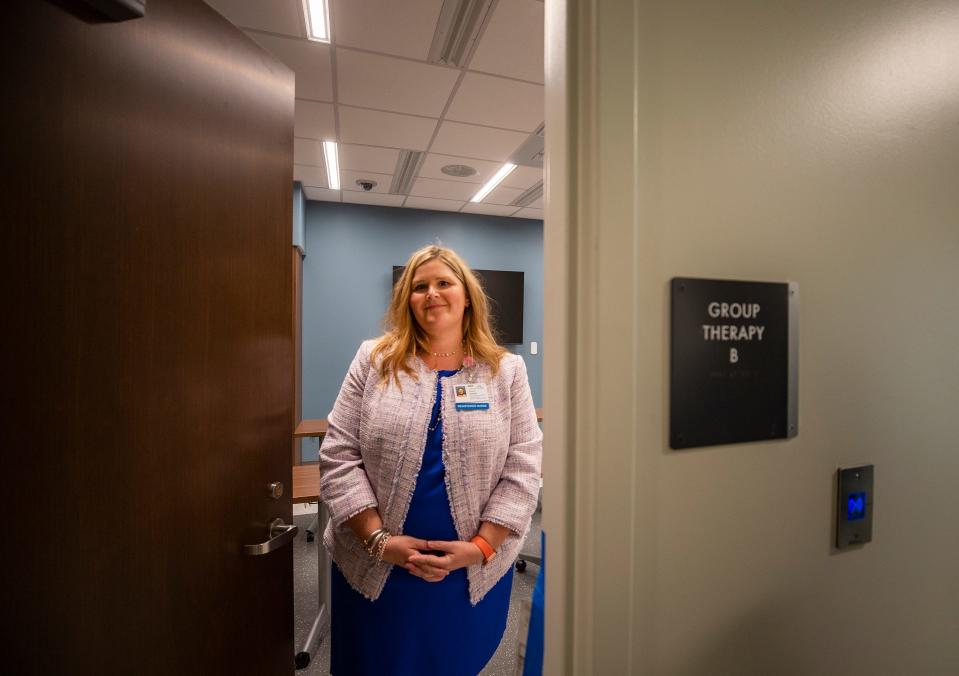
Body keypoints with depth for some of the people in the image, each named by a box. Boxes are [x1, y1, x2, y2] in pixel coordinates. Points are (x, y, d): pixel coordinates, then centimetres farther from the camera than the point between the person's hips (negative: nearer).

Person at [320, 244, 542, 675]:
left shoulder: (507, 370, -4)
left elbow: (522, 469, -6)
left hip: (476, 571, 1)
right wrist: (379, 540, -13)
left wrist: (480, 547, -14)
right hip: (375, 568, 0)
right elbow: (338, 458, -6)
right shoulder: (373, 361, -4)